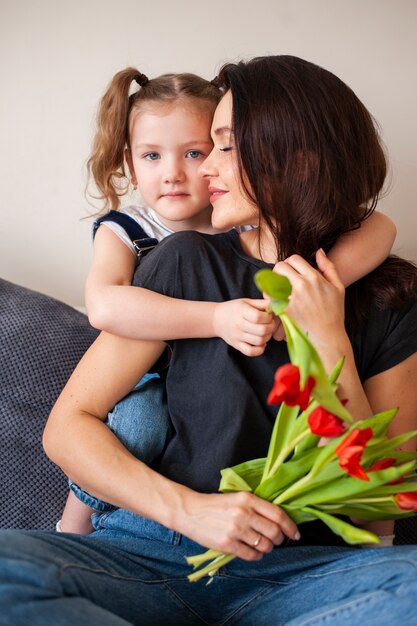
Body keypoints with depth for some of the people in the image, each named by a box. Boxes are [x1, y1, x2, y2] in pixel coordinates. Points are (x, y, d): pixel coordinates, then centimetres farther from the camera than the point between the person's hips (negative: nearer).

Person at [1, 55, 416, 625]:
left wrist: (329, 341, -11)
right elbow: (68, 426, -1)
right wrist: (187, 508, -15)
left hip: (296, 574, 1)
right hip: (157, 551, 0)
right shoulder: (187, 263, 0)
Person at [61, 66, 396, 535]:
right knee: (140, 423, -31)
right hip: (152, 381, -1)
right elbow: (103, 307, -35)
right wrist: (217, 319, -46)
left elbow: (380, 227, -20)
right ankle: (74, 527, -5)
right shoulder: (123, 231, -13)